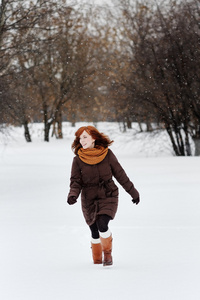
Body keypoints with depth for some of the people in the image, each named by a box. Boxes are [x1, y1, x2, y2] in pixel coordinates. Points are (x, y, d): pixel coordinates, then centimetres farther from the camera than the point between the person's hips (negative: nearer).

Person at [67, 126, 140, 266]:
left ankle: (108, 252, 4)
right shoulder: (78, 160, -4)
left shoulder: (107, 154, -5)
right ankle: (97, 260, 30)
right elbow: (75, 181, -3)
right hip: (89, 200, 2)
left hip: (108, 197, -2)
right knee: (95, 232, 7)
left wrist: (133, 192, 10)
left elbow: (120, 174, 3)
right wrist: (73, 195, -24)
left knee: (102, 225, -21)